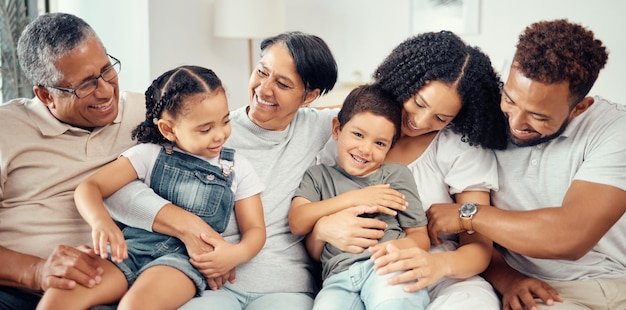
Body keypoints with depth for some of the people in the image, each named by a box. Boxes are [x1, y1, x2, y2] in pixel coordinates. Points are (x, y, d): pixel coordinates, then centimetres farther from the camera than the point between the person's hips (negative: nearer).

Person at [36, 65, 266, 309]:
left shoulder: (238, 168, 10)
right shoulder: (150, 154, 8)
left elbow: (255, 229, 10)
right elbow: (89, 187, 2)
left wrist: (237, 253, -15)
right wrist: (101, 222, -22)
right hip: (132, 247, 2)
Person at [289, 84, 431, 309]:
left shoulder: (396, 174, 18)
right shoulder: (318, 176, 21)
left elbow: (420, 235, 13)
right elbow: (297, 223, 4)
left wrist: (406, 245, -13)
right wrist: (352, 199, 0)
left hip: (388, 268, -1)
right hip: (338, 276, 1)